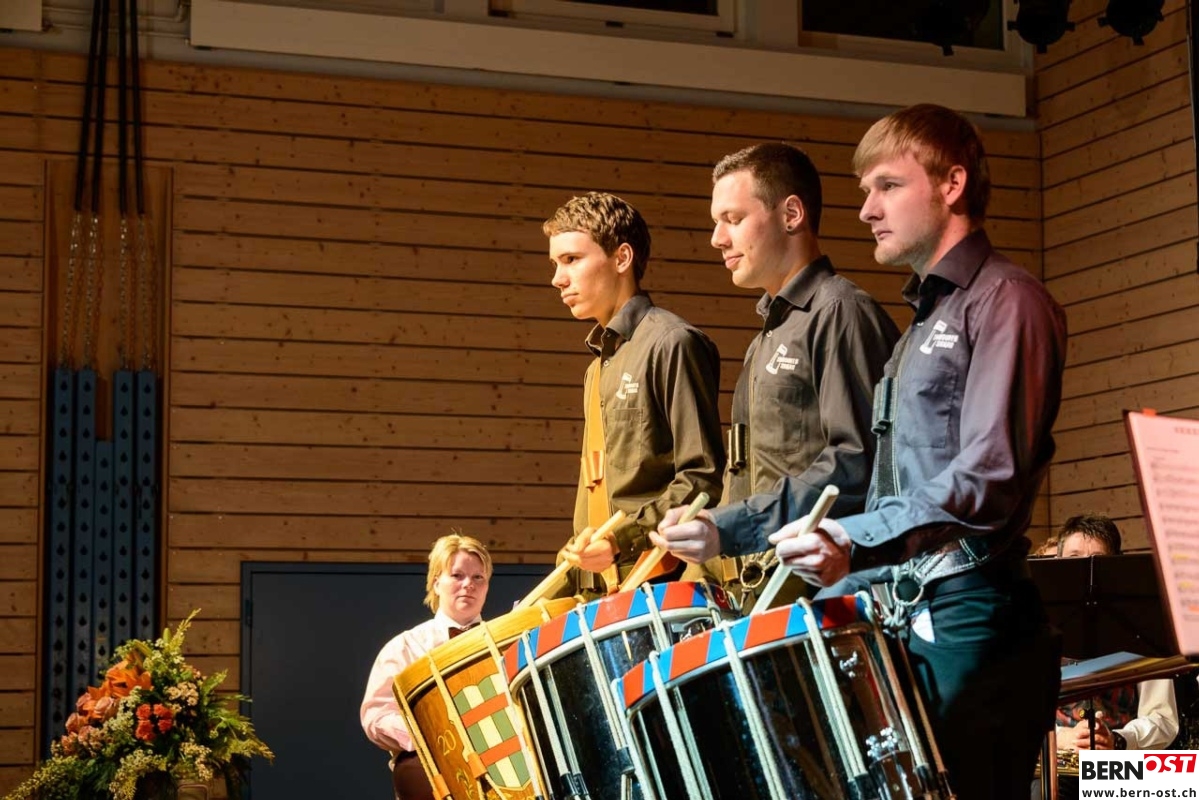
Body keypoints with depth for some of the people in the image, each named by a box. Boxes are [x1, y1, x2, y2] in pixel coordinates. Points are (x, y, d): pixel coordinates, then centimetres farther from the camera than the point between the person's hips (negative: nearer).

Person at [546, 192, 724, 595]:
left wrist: (623, 540, -19)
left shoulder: (671, 343, -6)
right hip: (602, 585, 8)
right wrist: (577, 558, 11)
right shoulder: (601, 365, 21)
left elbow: (704, 478, -13)